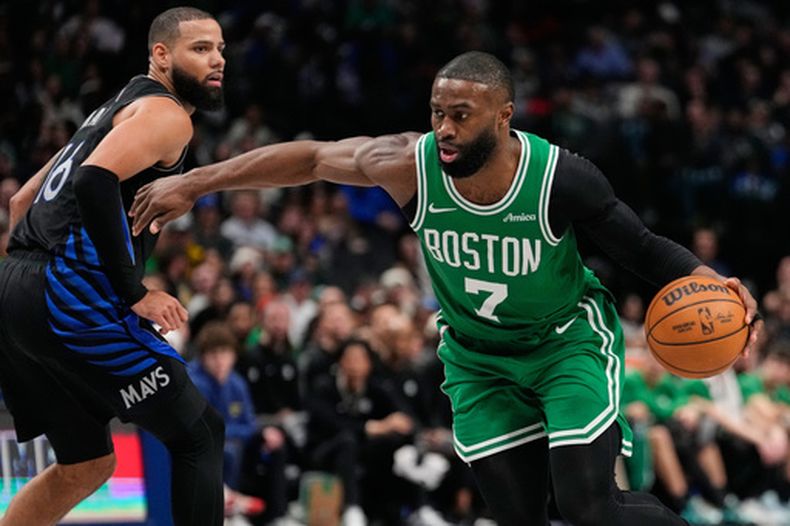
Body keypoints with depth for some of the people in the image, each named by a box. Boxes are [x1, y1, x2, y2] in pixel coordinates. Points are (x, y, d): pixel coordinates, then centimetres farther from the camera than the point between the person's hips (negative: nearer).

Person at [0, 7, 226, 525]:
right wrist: (135, 292, -18)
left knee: (85, 466, 18)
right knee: (199, 435, 0)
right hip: (69, 294, -9)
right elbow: (96, 182, -22)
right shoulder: (167, 115, -4)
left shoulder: (117, 108, 26)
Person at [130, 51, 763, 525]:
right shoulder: (411, 166, -23)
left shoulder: (561, 178, -28)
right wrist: (194, 183, -9)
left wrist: (710, 284, -32)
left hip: (569, 339, -3)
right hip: (478, 357, 3)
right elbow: (312, 158, -9)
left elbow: (644, 248, -14)